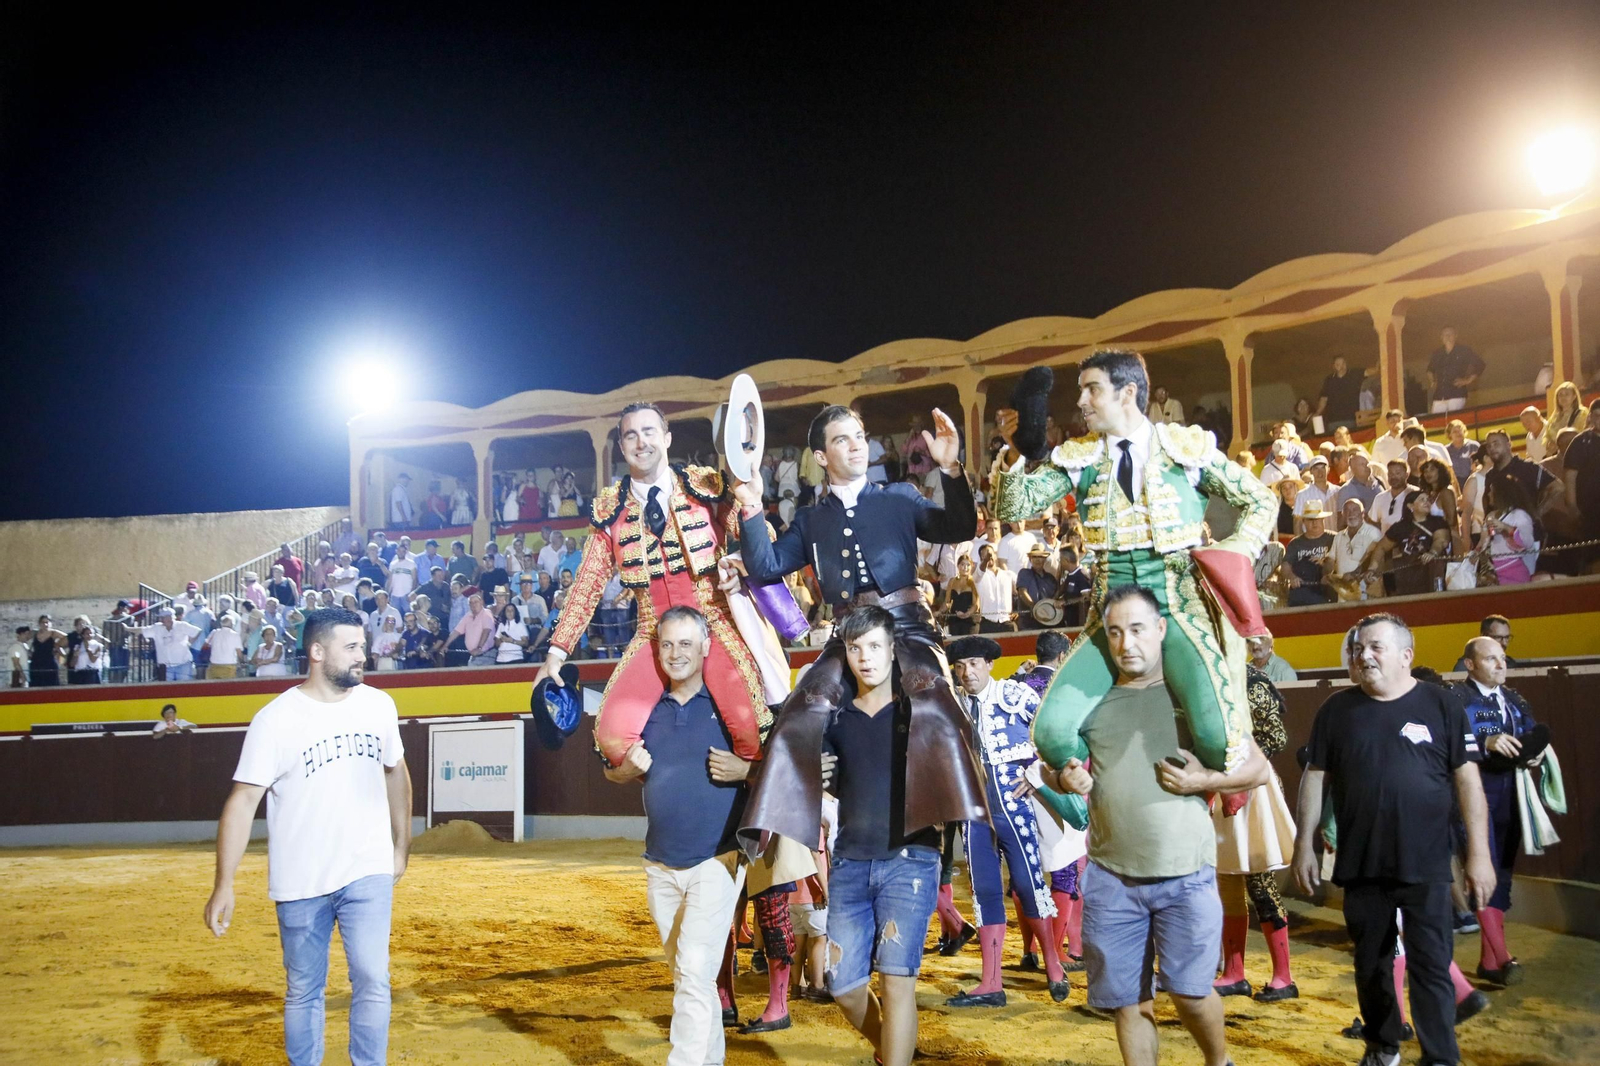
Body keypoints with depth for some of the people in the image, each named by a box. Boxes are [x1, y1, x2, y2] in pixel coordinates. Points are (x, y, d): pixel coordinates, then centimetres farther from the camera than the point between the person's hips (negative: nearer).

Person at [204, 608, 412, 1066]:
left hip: (368, 873, 2)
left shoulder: (378, 705, 0)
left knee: (372, 980, -6)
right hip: (300, 882, -2)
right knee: (304, 991, 10)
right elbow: (244, 800, -12)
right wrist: (224, 884, -17)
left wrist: (401, 847, 16)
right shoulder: (275, 719, -12)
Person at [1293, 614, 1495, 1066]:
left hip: (1426, 866, -2)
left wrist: (1478, 853, -5)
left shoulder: (1441, 705, -2)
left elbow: (1467, 780, -2)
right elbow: (1315, 777, 7)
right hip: (1361, 866, 3)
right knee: (1371, 964, 14)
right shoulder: (1337, 710, 3)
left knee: (1431, 967, -2)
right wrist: (1304, 845, 4)